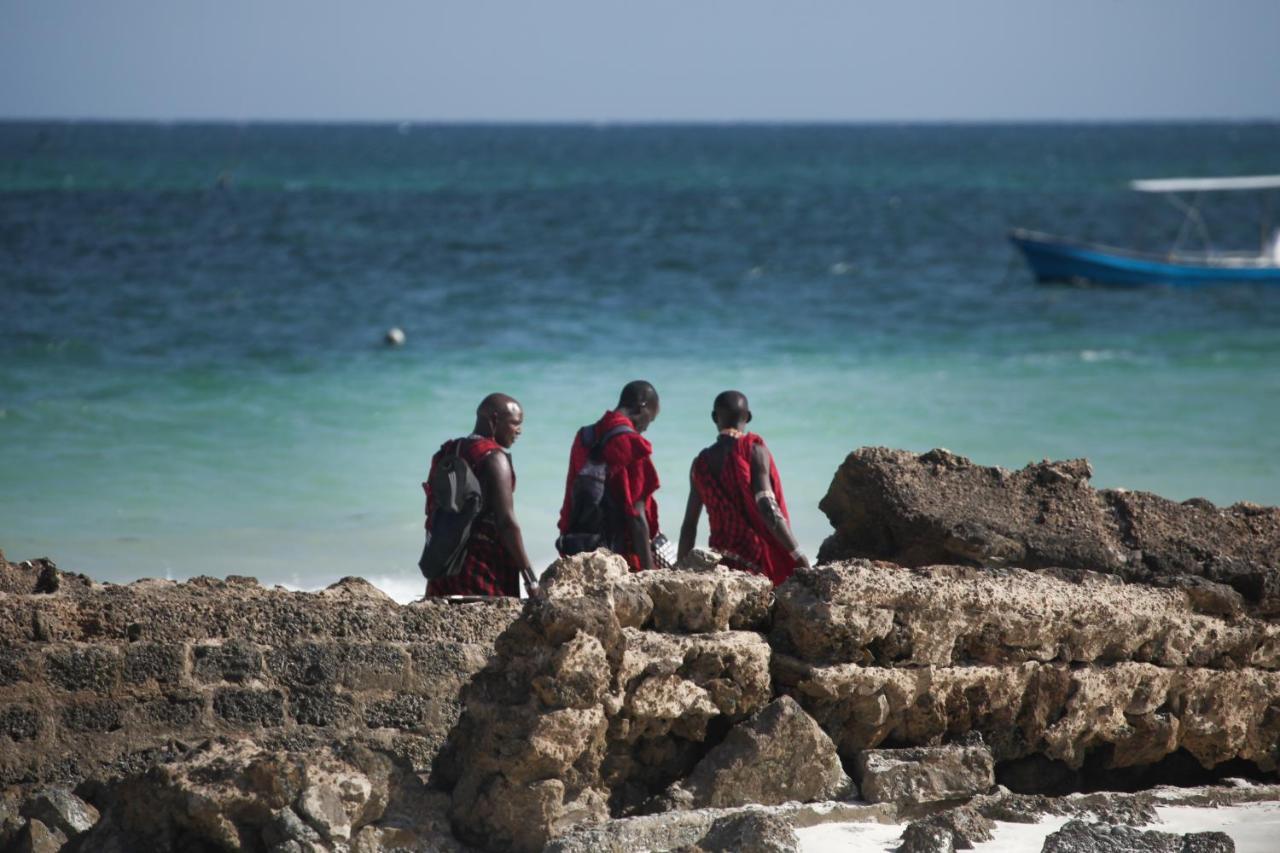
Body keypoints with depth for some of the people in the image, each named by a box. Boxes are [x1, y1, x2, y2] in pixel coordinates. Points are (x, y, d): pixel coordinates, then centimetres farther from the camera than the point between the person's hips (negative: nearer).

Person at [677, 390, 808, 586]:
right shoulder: (754, 450, -3)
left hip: (722, 561, 4)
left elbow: (689, 525, 10)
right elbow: (767, 507, -13)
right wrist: (797, 554, -13)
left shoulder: (701, 463, 9)